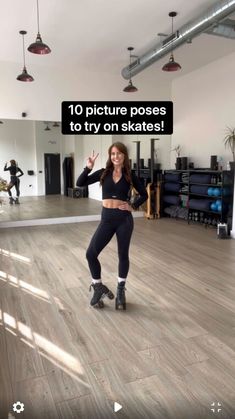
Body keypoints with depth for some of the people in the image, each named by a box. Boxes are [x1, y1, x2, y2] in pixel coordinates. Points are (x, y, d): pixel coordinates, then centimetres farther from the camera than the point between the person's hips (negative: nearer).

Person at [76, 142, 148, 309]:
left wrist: (133, 206, -3)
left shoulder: (130, 176, 1)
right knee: (91, 253, -4)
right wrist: (88, 168, -12)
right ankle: (99, 287, 18)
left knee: (123, 255, 9)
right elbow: (80, 183, 0)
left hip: (124, 219, -1)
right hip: (107, 219, 2)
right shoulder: (103, 173, 3)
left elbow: (144, 194, 11)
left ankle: (121, 290, 30)